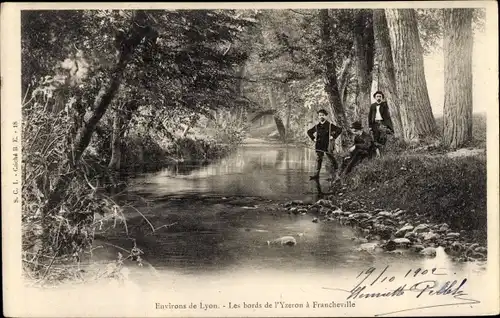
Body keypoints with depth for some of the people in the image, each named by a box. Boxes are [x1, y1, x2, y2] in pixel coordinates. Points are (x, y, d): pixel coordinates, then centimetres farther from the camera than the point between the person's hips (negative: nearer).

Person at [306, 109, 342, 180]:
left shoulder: (329, 125, -2)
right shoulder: (317, 126, 10)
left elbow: (339, 130, -8)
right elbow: (309, 132, 25)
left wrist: (333, 136, -9)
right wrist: (313, 138, 12)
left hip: (327, 145, -4)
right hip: (319, 145, 4)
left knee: (331, 158, 5)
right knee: (318, 159, -2)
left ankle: (336, 171, 18)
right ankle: (317, 174, -5)